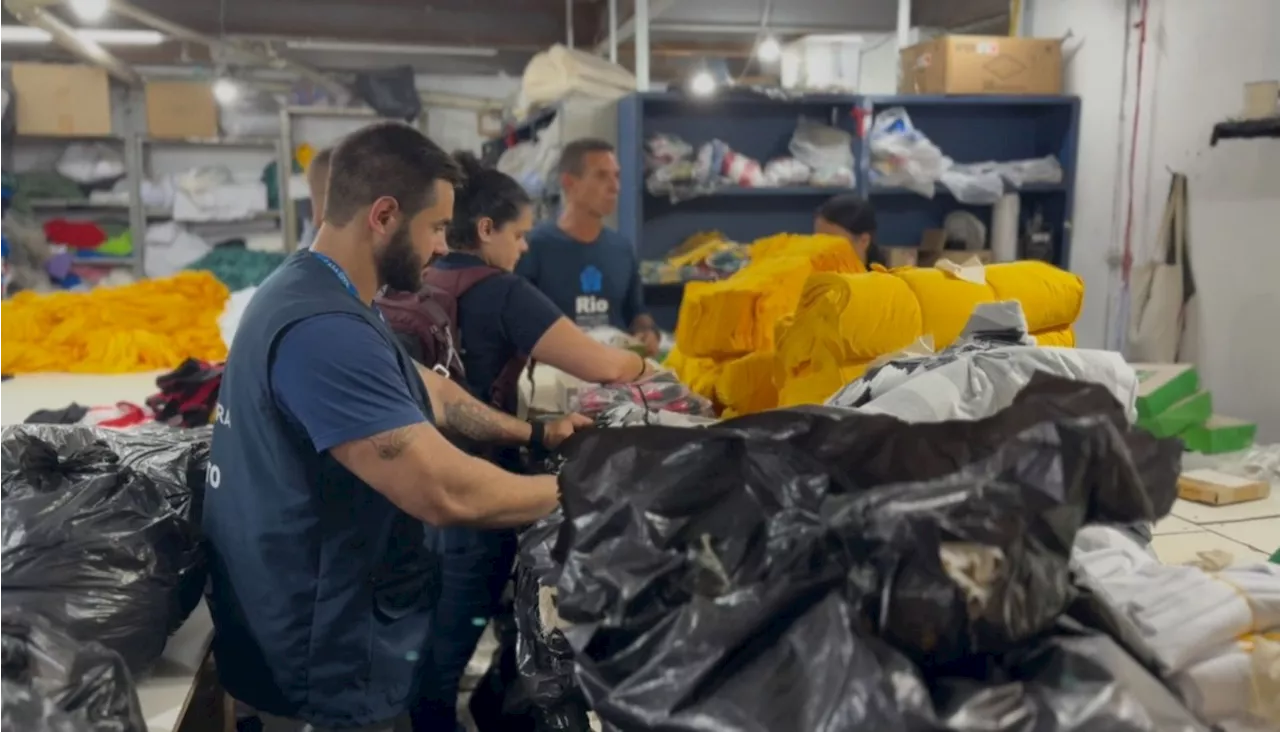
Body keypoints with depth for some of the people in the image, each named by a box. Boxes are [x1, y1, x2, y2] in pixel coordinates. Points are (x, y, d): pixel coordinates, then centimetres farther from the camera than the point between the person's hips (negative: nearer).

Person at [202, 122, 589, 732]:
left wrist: (533, 435, 9)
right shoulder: (323, 330, -30)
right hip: (322, 661, -10)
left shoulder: (316, 293, 5)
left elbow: (421, 391, 14)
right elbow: (448, 493, -33)